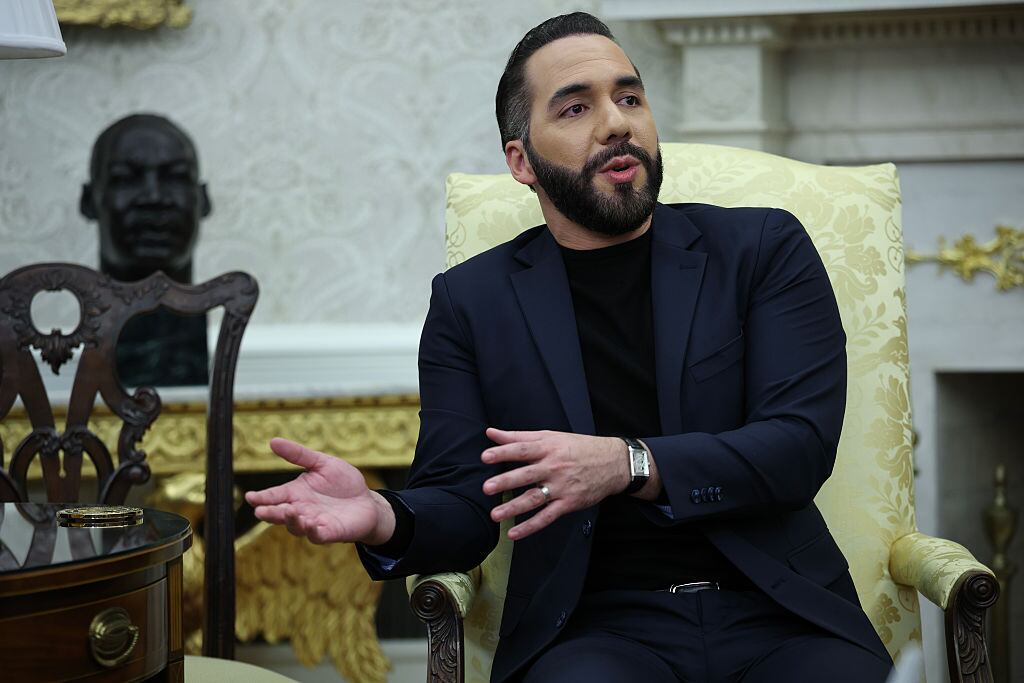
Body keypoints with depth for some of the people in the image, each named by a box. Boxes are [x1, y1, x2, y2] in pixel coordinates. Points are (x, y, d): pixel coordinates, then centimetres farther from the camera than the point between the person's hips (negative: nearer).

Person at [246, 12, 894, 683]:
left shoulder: (764, 249, 10)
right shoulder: (472, 299, 12)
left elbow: (801, 442, -3)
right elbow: (464, 506, 7)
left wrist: (629, 464, -18)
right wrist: (386, 520, -17)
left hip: (777, 616, 1)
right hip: (595, 625, -1)